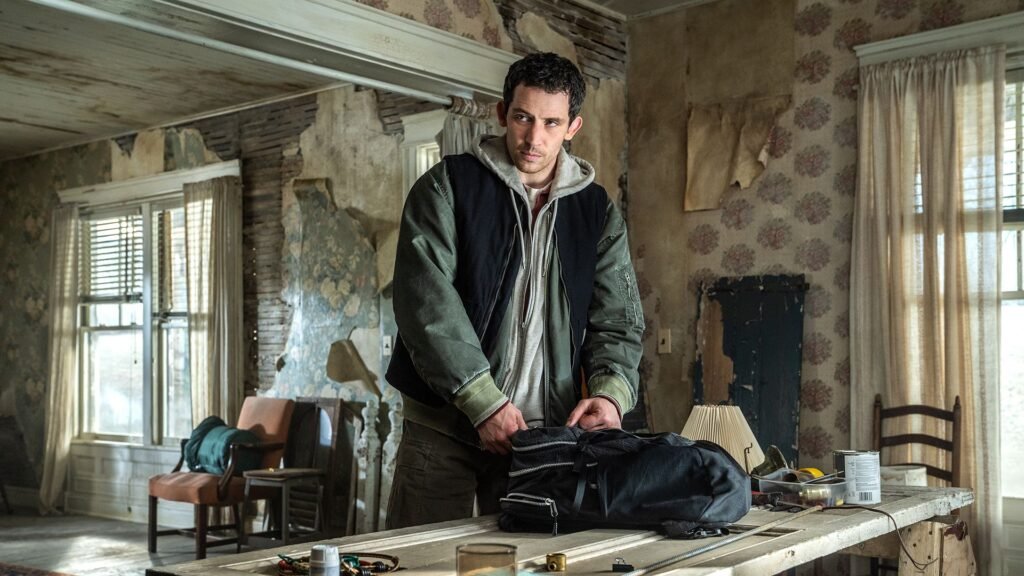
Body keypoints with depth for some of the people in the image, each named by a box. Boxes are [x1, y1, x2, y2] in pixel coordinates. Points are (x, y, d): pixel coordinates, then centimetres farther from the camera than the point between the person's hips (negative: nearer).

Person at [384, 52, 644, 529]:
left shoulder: (598, 212, 9)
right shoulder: (447, 187, -1)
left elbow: (617, 320, 7)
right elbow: (427, 301, -13)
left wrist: (611, 391, -15)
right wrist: (484, 402, -20)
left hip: (545, 433, 3)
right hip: (444, 429, -2)